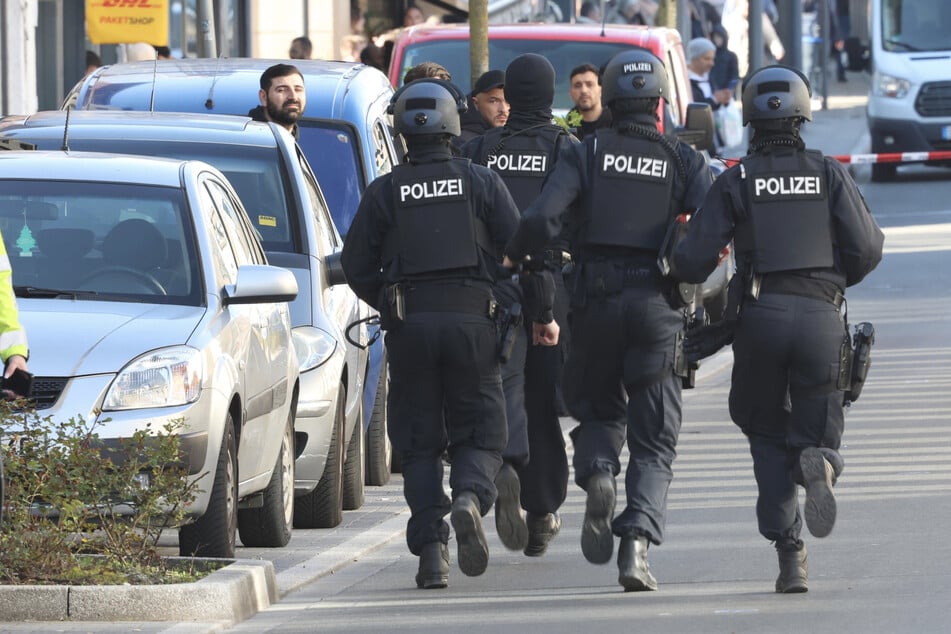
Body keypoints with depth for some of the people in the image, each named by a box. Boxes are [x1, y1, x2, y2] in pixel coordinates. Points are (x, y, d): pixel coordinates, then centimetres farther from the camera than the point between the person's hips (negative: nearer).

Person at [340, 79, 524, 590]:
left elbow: (356, 265, 4)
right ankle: (470, 498, -24)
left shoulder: (385, 192, 4)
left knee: (419, 445, 8)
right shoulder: (481, 183, 3)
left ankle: (430, 550, -3)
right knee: (477, 436, 7)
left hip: (408, 323, 0)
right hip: (471, 320, 0)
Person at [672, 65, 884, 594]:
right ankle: (817, 464, -27)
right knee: (816, 433, 12)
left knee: (767, 437, 13)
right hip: (821, 317, 0)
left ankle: (789, 554, -2)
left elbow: (692, 260, -2)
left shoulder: (734, 183, 4)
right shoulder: (829, 174, 6)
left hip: (761, 314, 0)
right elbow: (866, 248, 0)